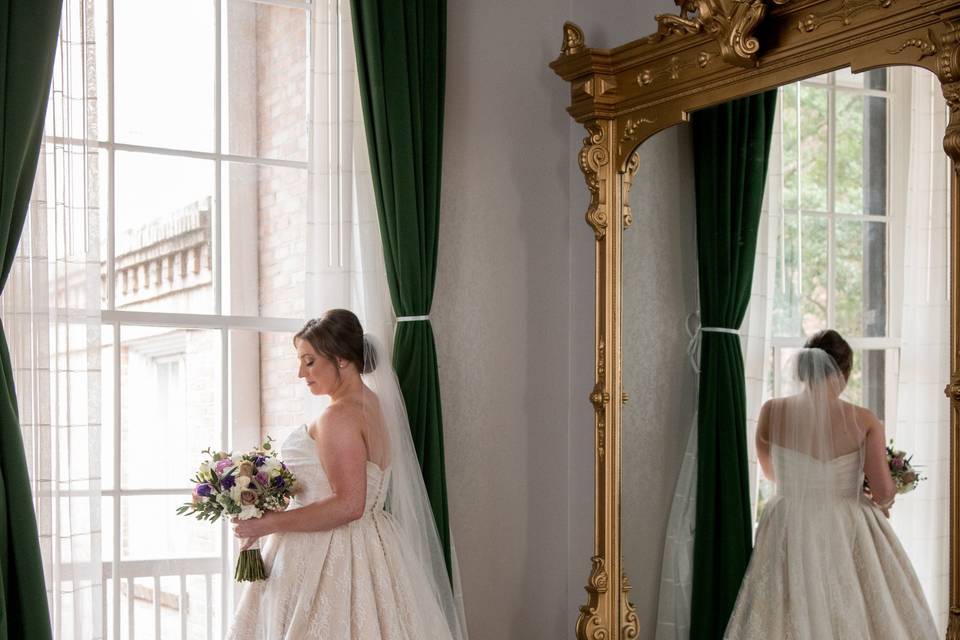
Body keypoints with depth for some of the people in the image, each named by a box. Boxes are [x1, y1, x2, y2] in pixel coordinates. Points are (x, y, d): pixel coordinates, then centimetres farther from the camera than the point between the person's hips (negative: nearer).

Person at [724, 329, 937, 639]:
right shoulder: (864, 420, -11)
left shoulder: (771, 412, -5)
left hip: (789, 532, 2)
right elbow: (883, 492, -10)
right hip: (849, 535, -2)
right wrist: (883, 502, 13)